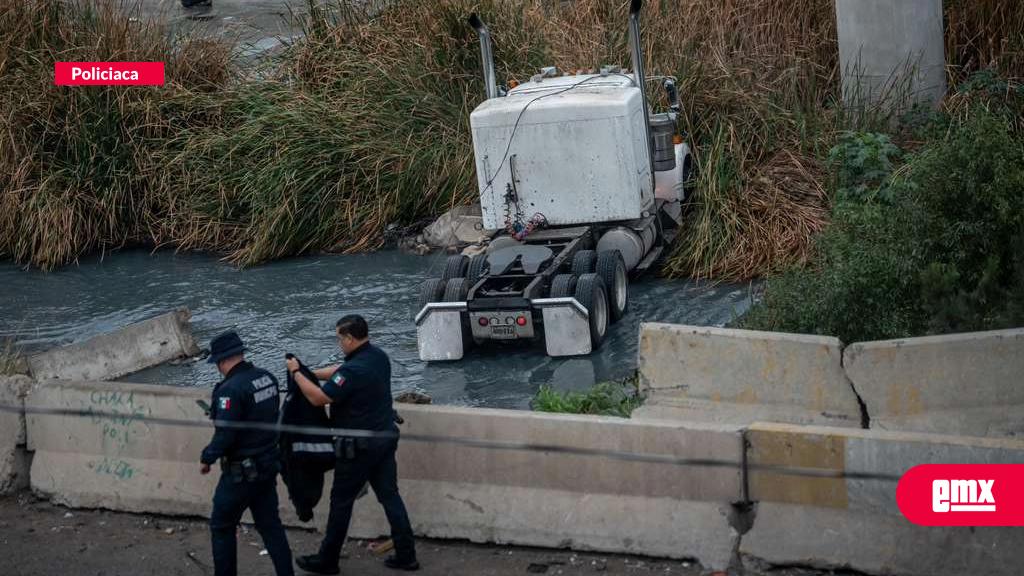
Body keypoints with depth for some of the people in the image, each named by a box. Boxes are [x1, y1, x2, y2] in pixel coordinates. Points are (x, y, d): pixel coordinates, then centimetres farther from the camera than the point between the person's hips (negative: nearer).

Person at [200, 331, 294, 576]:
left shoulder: (231, 389, -23)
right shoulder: (268, 378, 0)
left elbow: (225, 434, -23)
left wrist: (207, 458, -8)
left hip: (241, 472, -7)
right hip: (269, 464, 7)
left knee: (222, 527, 10)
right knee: (270, 524, 15)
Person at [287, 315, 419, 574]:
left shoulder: (354, 370, -26)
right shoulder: (378, 356, 2)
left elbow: (318, 398, -22)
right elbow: (340, 371, 17)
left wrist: (296, 373, -11)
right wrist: (311, 373, 12)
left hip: (359, 447, -8)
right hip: (386, 438, 8)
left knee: (341, 502, 6)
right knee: (390, 496, 13)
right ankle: (406, 555, 15)